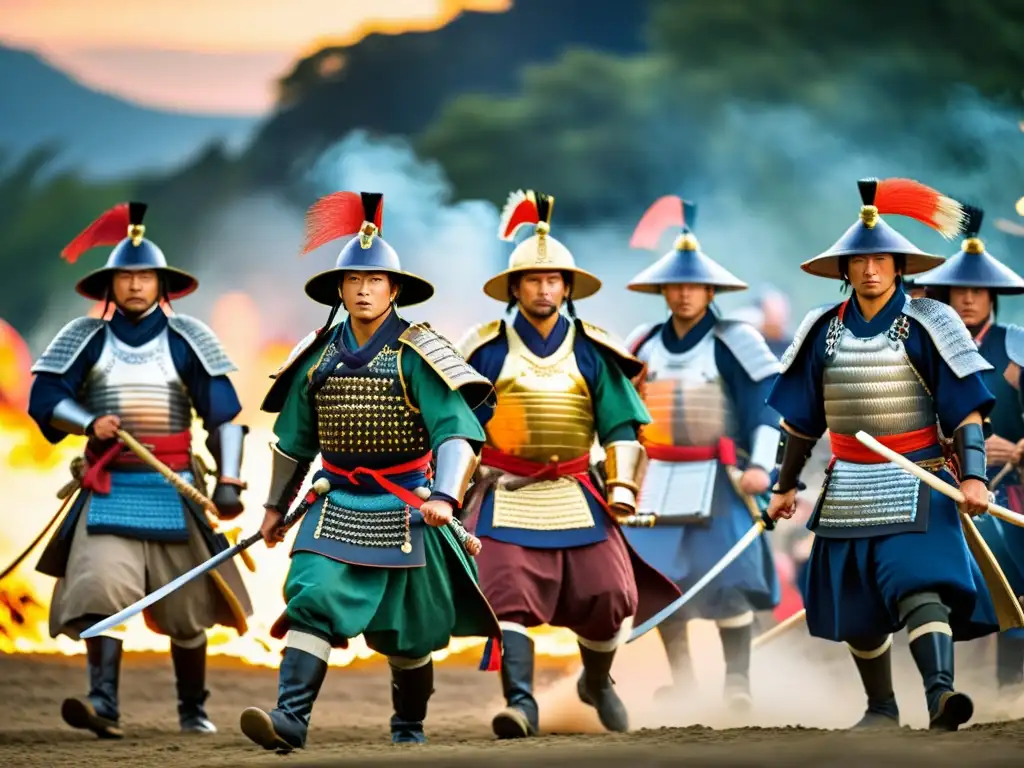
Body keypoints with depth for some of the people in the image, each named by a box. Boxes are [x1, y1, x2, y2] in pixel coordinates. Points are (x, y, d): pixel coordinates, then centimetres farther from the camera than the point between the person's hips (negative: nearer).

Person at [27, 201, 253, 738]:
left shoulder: (186, 339, 3)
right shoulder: (87, 338, 5)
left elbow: (223, 412, 1)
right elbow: (44, 398, 2)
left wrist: (228, 480, -9)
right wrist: (90, 422, -17)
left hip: (173, 492, 0)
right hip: (108, 493, 0)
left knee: (185, 609, 7)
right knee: (101, 589, -20)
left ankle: (193, 708, 24)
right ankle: (103, 705, -28)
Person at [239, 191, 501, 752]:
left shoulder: (416, 355, -10)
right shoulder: (319, 357, 4)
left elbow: (457, 431, -18)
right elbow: (293, 439, 17)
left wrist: (444, 496, -33)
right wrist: (276, 505, 22)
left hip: (403, 509, -3)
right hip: (336, 506, 3)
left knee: (406, 631, 9)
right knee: (311, 601, -18)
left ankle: (409, 723, 31)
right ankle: (291, 717, -25)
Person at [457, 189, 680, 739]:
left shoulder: (591, 353, 6)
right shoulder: (488, 351, 3)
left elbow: (621, 425, 8)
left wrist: (622, 486, -4)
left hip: (576, 497, 2)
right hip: (508, 498, -2)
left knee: (610, 596, 0)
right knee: (509, 593, -18)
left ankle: (597, 681, 29)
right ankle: (520, 703, -21)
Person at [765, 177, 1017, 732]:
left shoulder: (925, 326, -5)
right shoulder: (824, 331, 7)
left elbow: (967, 410, -7)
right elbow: (801, 421, 16)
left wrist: (972, 476, -17)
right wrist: (785, 486, 19)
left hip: (915, 485, -5)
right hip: (848, 489, 5)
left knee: (920, 587, -23)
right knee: (857, 610, 11)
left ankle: (940, 693, -36)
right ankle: (881, 707, 27)